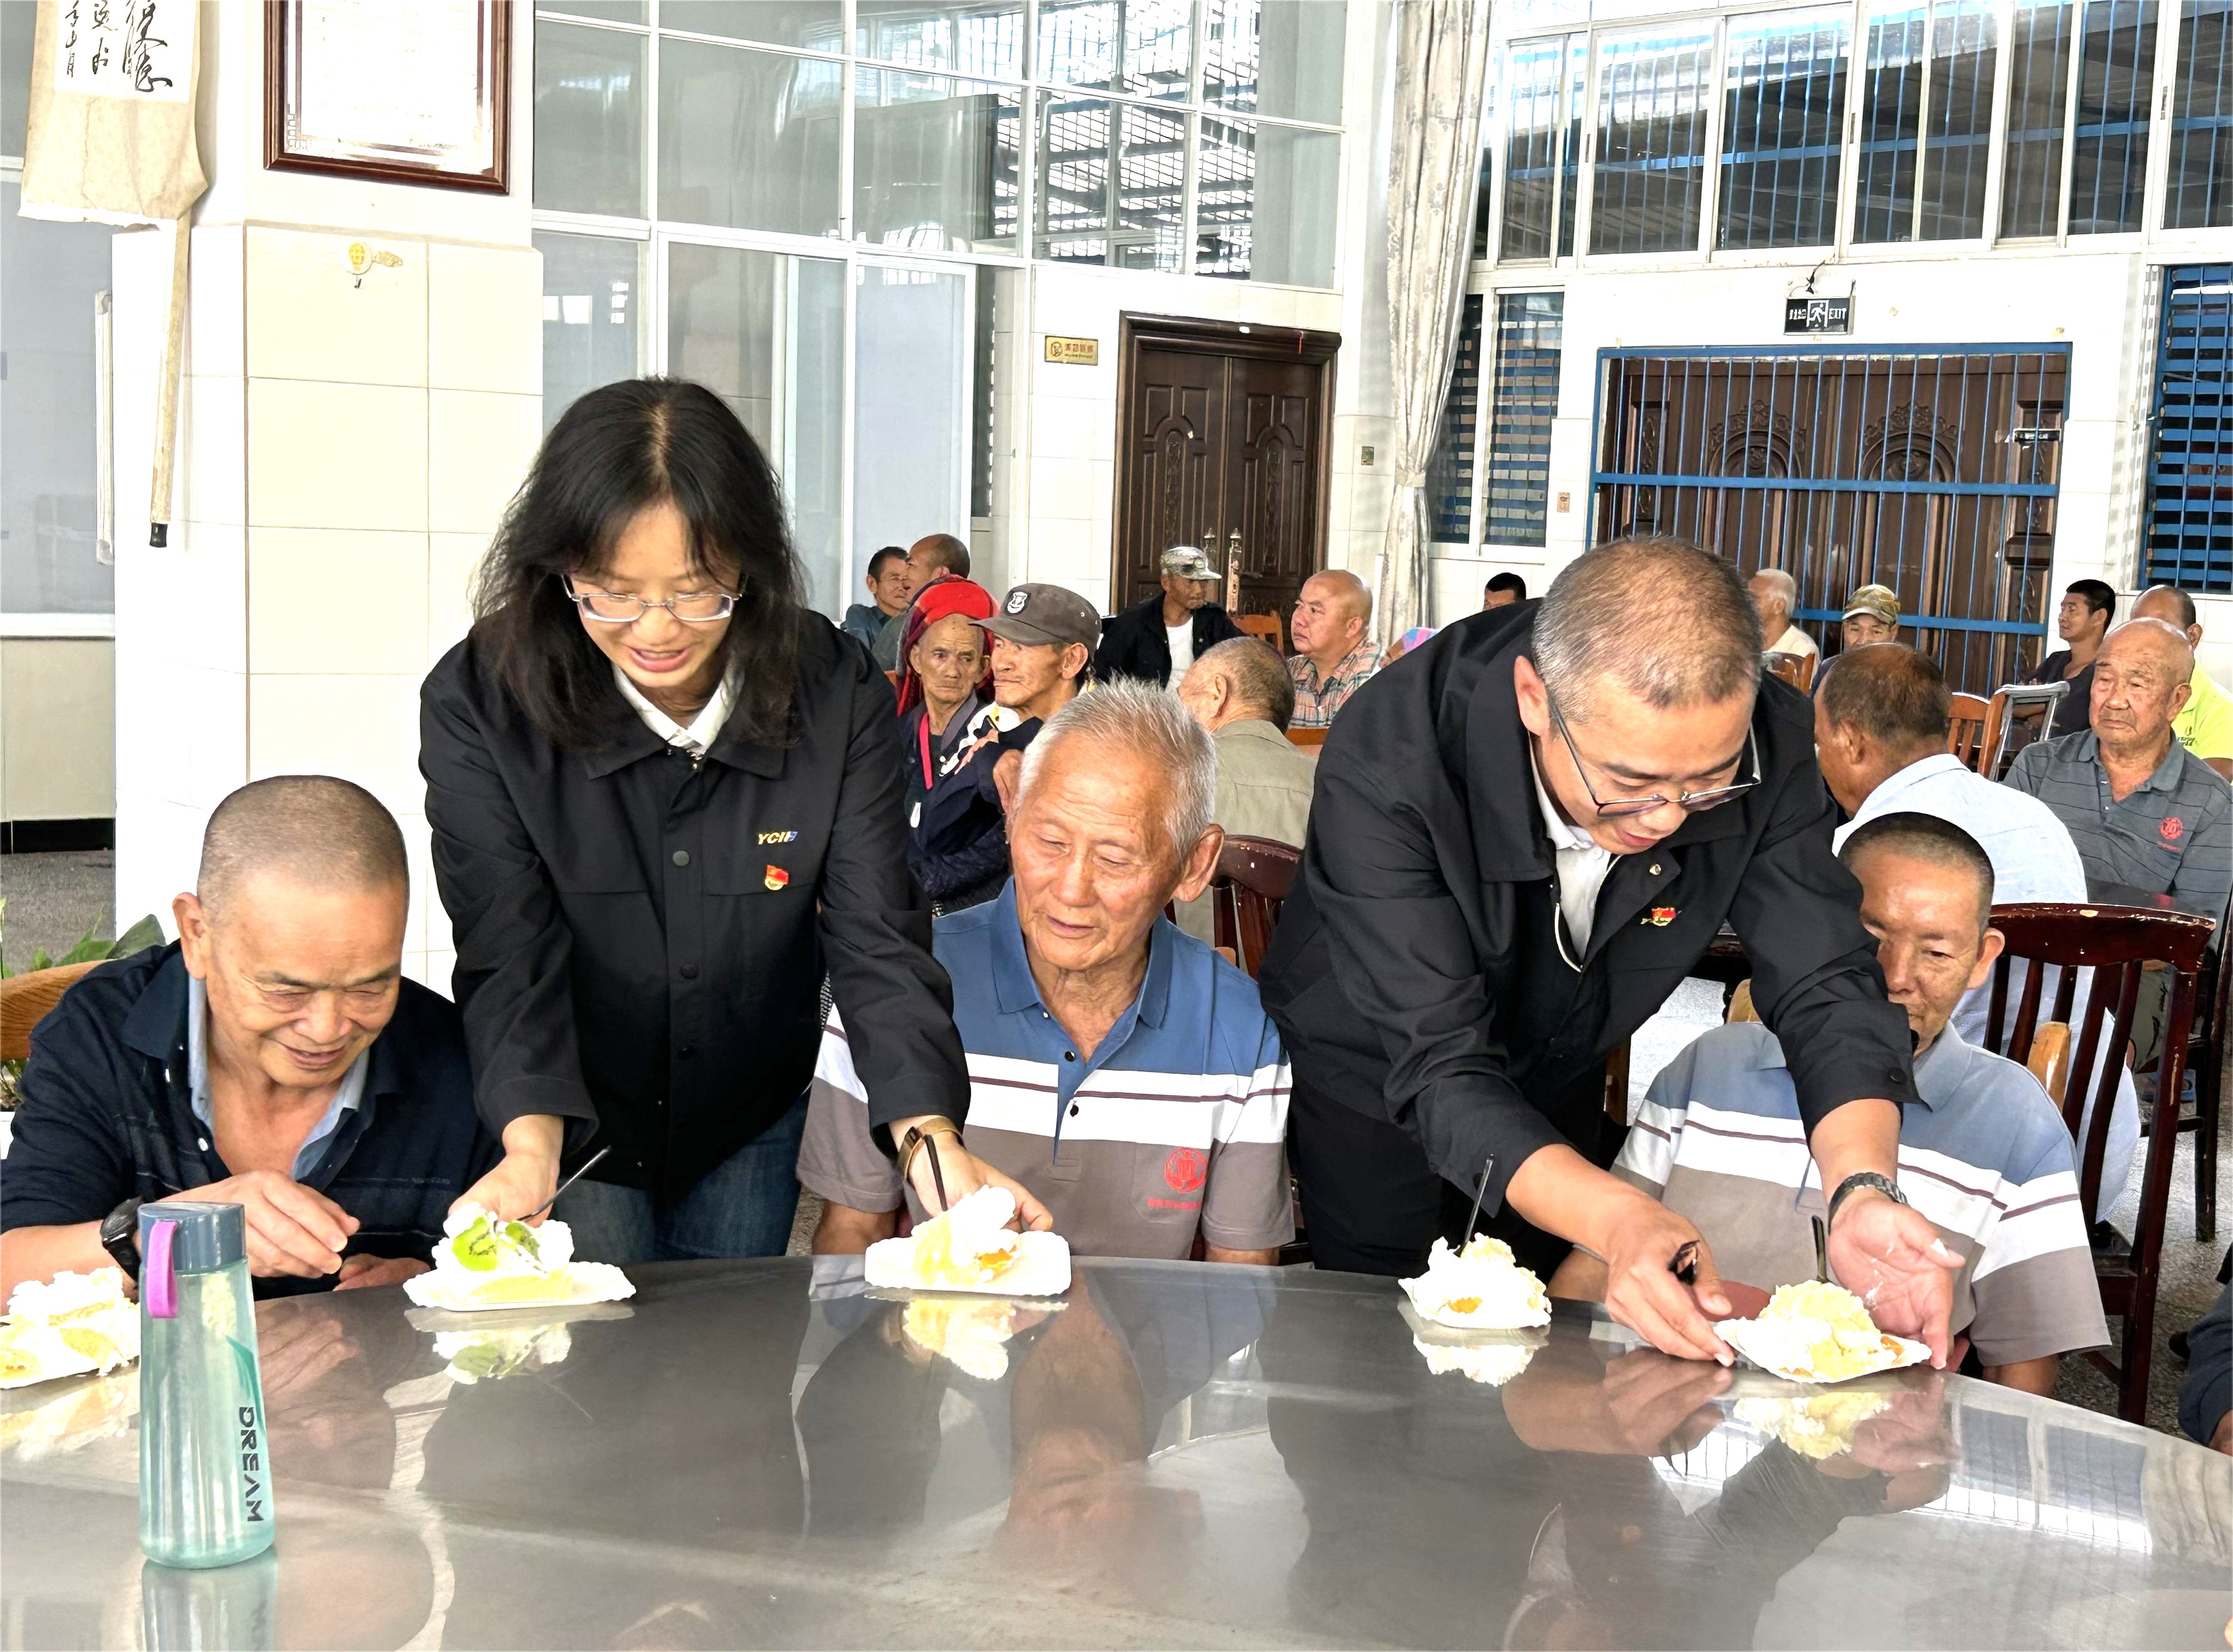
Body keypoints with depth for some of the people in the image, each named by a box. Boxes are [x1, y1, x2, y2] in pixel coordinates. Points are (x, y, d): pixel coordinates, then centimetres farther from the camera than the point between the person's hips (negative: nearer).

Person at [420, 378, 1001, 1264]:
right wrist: (530, 1148, -41)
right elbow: (511, 952, -24)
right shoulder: (477, 702, -22)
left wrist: (930, 1135, -36)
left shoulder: (837, 697, -17)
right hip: (573, 1125, -2)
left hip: (750, 1129, 2)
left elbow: (876, 933, -20)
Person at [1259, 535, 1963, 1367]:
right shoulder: (1386, 764, -40)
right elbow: (1439, 1066, -41)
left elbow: (1825, 985, -25)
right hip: (1372, 1081, -3)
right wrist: (1616, 1218, -58)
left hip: (1556, 1085, 4)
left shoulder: (1762, 744, -28)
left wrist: (1861, 1189, -45)